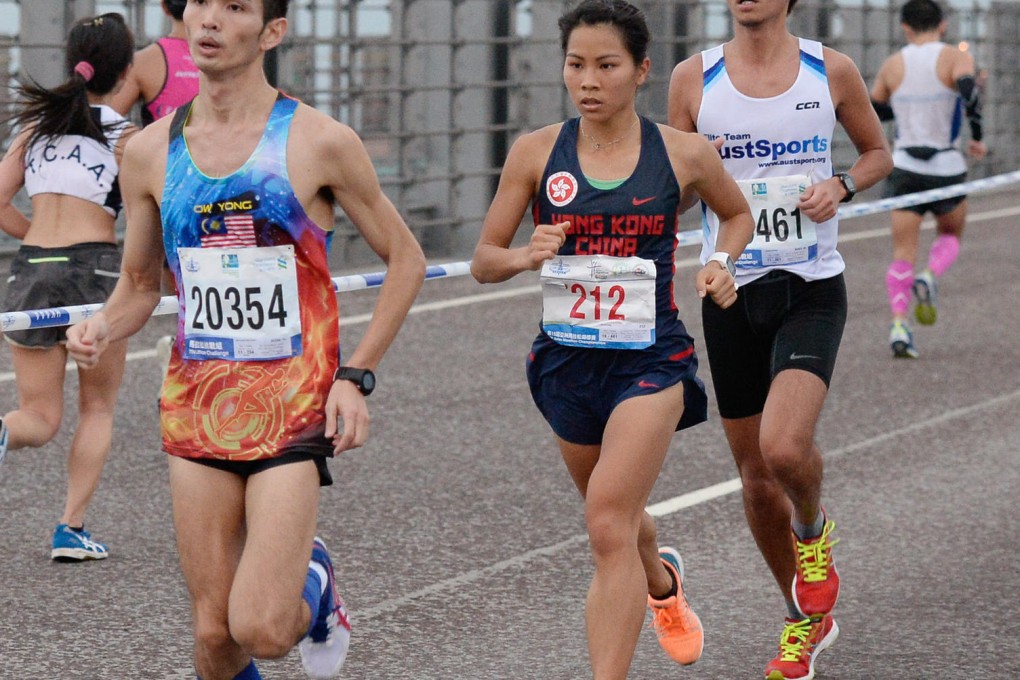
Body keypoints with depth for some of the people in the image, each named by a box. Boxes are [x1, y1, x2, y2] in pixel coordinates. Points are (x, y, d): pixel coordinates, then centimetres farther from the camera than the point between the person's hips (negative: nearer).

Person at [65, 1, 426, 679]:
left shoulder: (318, 142, -5)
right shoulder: (150, 152, 5)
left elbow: (406, 259, 5)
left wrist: (357, 375, -2)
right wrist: (102, 328, -6)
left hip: (294, 412, -3)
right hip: (197, 411, 3)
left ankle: (315, 580, 21)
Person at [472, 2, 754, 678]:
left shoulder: (684, 154, -5)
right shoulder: (536, 153, -4)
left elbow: (738, 214, 16)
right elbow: (483, 260, 2)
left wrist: (722, 262, -5)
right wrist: (524, 256, -20)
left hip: (652, 360, -3)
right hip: (568, 360, 3)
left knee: (608, 523, -20)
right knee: (616, 521, 23)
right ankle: (663, 581, 58)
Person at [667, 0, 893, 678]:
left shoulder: (832, 71, -1)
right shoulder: (693, 77, 1)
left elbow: (878, 152, 14)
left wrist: (840, 185, -7)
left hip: (812, 291, -2)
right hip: (729, 295, 2)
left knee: (785, 448, -24)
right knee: (756, 477, 8)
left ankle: (814, 529, 11)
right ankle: (807, 620, 29)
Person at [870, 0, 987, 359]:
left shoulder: (892, 66, 4)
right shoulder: (956, 58, -6)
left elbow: (875, 112, 15)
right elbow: (969, 90, -25)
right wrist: (977, 137, -13)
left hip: (905, 167, 1)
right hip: (947, 169, -1)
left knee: (903, 253, 3)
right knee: (950, 234, 23)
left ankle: (899, 322, -17)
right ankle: (930, 277, -7)